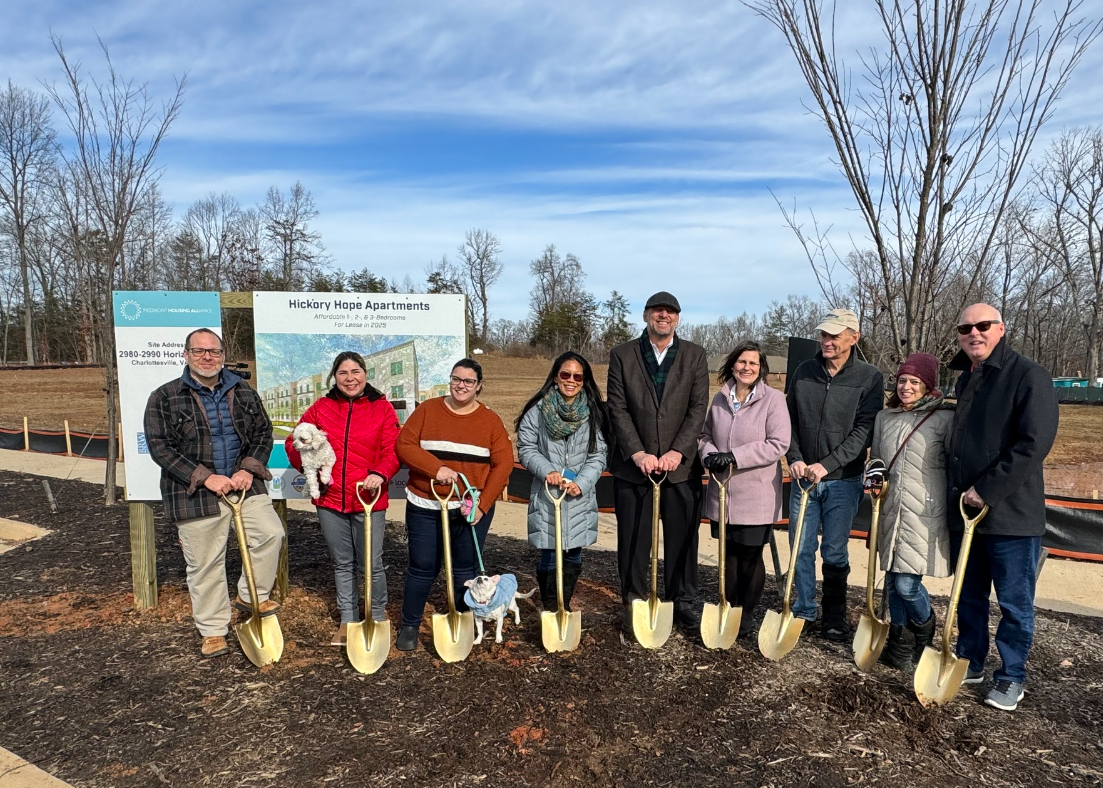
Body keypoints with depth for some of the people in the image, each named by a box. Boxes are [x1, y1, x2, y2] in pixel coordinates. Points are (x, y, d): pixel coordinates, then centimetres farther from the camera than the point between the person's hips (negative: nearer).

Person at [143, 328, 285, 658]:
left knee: (271, 533, -16)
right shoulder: (164, 398, -2)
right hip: (194, 494, -2)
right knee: (205, 564, 6)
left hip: (244, 484, 3)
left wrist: (248, 470, -8)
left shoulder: (243, 392, 8)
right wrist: (206, 478, -18)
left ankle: (251, 596, 7)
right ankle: (213, 631, 22)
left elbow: (263, 432, 9)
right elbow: (160, 447, -9)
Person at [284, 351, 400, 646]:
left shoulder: (382, 408, -1)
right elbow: (294, 442, 9)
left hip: (368, 500, -3)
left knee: (370, 565, 5)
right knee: (342, 564, 16)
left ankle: (377, 619, 27)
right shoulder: (320, 408, 6)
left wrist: (379, 473, -24)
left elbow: (392, 450, -6)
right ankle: (348, 620, 32)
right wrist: (307, 462, -11)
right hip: (330, 499, 3)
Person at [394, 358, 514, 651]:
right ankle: (409, 625, 25)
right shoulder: (427, 410, 2)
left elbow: (503, 463, -3)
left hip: (473, 508, 1)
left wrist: (483, 504, -12)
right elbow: (404, 445, -6)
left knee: (465, 569, 11)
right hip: (426, 506, 0)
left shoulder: (491, 420, 1)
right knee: (422, 568, 6)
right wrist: (436, 468, -20)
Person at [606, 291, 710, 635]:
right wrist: (638, 454, -14)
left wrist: (677, 451, -13)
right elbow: (618, 409, -4)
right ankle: (634, 604, 22)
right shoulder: (622, 355, 2)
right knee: (633, 541, 7)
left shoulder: (695, 355, 5)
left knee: (682, 539, 10)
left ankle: (684, 601, 26)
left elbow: (698, 407, -2)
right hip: (633, 465, 0)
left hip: (681, 465, 1)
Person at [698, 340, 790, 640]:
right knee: (729, 555, 14)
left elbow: (778, 444, -16)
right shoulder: (720, 398, 6)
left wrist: (734, 456, -21)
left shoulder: (773, 399, -8)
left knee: (750, 557, 8)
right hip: (723, 491, 4)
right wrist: (710, 455, -8)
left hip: (756, 495, -4)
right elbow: (706, 435, 15)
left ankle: (746, 616, 25)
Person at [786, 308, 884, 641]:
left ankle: (834, 617, 23)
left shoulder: (869, 377, -6)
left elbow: (864, 431, -11)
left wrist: (827, 464, -19)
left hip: (843, 480, -3)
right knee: (801, 548, 8)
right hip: (804, 476, 3)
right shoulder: (804, 371, 3)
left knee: (834, 552, 7)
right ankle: (804, 611, 23)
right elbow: (790, 420, 6)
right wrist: (795, 458, -8)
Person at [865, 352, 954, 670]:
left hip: (924, 513, -5)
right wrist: (874, 471, -1)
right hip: (890, 510, 5)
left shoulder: (944, 417, -4)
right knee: (892, 580, 11)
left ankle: (924, 627, 27)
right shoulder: (884, 417, 11)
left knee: (907, 583, -6)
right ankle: (900, 646, 29)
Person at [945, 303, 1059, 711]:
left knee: (1015, 602, 7)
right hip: (965, 509, 7)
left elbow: (1034, 443, -20)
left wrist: (987, 490, -19)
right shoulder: (965, 381, 13)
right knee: (969, 595, 17)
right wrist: (959, 493, 11)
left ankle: (1011, 677, 23)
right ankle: (969, 663, 32)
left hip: (1011, 513, -7)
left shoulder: (1028, 375, -11)